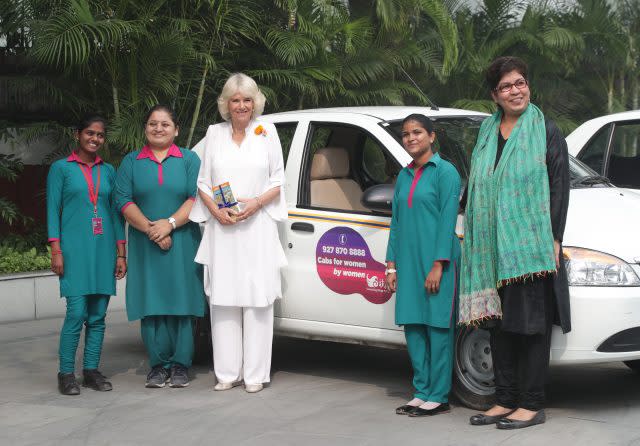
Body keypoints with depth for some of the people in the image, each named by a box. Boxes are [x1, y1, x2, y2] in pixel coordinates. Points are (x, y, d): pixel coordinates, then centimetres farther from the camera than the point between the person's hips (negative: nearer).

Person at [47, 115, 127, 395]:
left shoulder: (108, 171, 14)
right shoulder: (61, 168, 4)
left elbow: (115, 212, 15)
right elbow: (53, 210, 1)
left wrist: (121, 253, 10)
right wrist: (56, 251, -7)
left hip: (104, 250, 4)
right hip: (75, 249, -4)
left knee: (98, 315, 4)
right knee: (76, 313, -10)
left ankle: (91, 371, 12)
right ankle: (66, 374, -1)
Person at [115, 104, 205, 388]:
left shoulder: (189, 160, 9)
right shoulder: (131, 162, 11)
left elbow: (196, 198, -2)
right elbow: (123, 200, 0)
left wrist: (170, 224, -15)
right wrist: (150, 229, -12)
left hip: (182, 244, -1)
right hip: (145, 245, 1)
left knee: (181, 302, -2)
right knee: (151, 304, -1)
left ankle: (180, 365, 4)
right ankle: (158, 365, 5)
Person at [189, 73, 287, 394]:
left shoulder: (266, 132, 6)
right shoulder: (215, 133, 10)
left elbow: (279, 181, 7)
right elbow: (203, 182, 11)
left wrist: (257, 202, -10)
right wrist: (216, 210, -6)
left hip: (257, 227, -2)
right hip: (222, 229, 2)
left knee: (257, 299, -3)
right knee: (223, 301, 1)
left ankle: (254, 374, 1)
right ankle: (227, 373, 8)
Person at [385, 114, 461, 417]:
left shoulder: (444, 171, -4)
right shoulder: (404, 176, 15)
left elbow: (448, 219, -10)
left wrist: (438, 265, -16)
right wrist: (392, 265, 12)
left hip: (436, 261, -7)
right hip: (408, 261, 7)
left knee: (438, 327, -3)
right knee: (413, 326, 8)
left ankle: (438, 397, 3)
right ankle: (422, 392, 17)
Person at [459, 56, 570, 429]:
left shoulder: (546, 132, 0)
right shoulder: (487, 133, 15)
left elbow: (560, 186, -5)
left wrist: (554, 239, -13)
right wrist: (477, 238, 12)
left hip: (532, 243, -5)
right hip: (494, 246, 5)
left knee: (532, 323, -3)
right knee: (500, 323, 8)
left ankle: (532, 405, 3)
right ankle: (506, 400, 17)